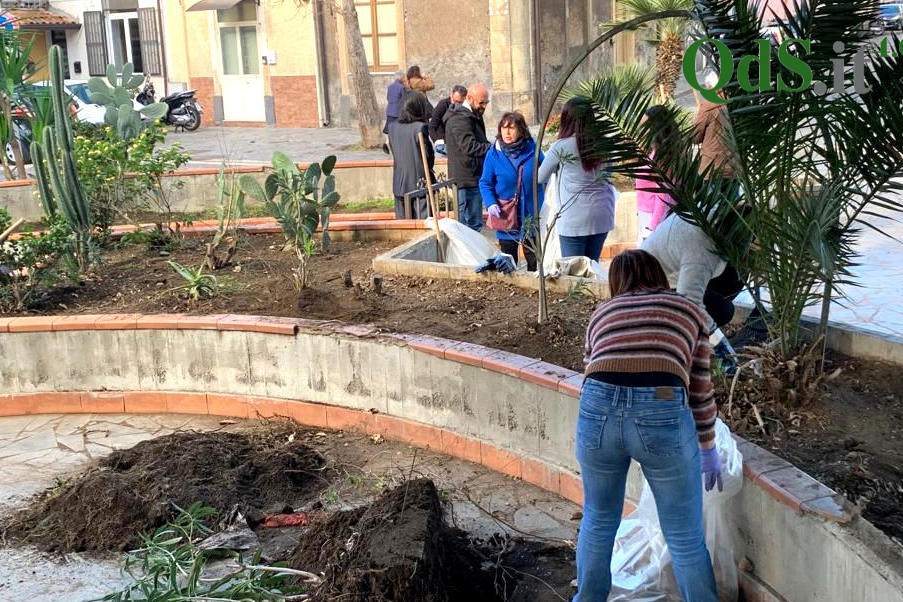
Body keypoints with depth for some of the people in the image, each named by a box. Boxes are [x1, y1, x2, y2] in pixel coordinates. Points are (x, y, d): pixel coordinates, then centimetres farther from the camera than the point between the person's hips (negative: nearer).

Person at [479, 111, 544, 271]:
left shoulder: (533, 150, -5)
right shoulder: (494, 154, -7)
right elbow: (485, 183, 0)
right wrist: (491, 204, -17)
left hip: (531, 215, 0)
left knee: (534, 260, 11)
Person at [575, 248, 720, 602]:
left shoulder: (601, 314, 28)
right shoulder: (689, 310, 25)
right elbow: (700, 390, 25)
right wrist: (707, 449, 36)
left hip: (598, 410, 2)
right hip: (663, 413, -2)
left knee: (598, 521, 26)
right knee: (685, 537, 14)